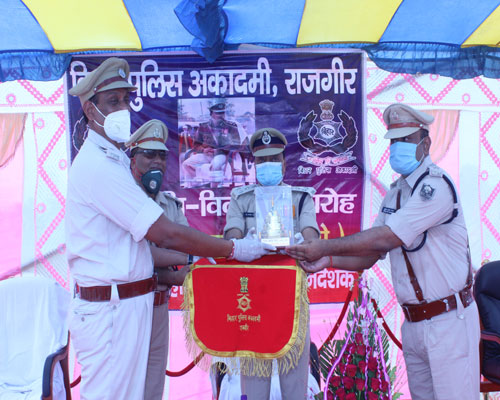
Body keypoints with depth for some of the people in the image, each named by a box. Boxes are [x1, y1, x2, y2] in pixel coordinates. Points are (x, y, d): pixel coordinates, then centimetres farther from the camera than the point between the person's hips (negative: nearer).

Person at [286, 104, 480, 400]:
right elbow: (370, 256, 8)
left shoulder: (436, 185, -17)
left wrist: (324, 247, -21)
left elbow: (384, 239, -25)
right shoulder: (394, 193, 10)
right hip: (413, 323, 8)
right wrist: (328, 260, -9)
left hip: (449, 322, -8)